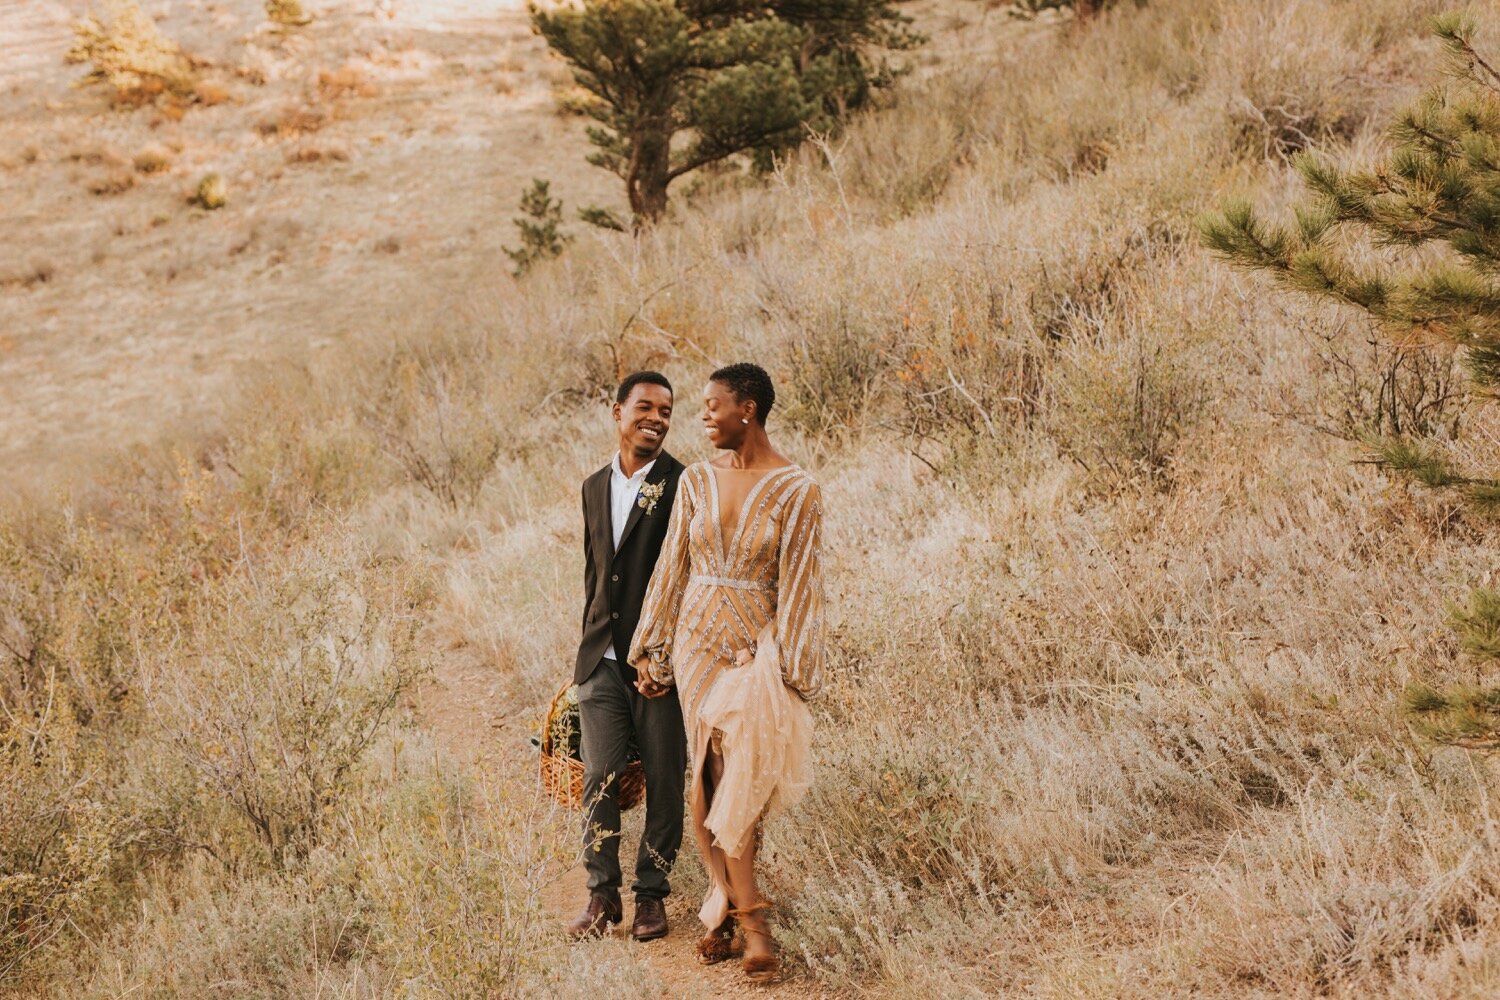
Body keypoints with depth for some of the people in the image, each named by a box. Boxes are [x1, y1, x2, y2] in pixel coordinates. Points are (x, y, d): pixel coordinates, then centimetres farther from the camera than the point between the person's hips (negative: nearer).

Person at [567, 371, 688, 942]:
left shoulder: (683, 486, -6)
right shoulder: (595, 487, 13)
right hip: (602, 658, 4)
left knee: (664, 782, 4)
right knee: (600, 779, 3)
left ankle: (652, 895, 16)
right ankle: (602, 895, 12)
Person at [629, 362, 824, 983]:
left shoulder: (796, 491, -7)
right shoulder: (697, 481, 5)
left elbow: (799, 585, -7)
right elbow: (672, 569, 10)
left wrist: (794, 674, -8)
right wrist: (652, 651, 9)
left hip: (755, 647, -4)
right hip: (696, 641, 4)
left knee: (736, 782, -9)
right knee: (713, 780, 3)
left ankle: (729, 910, 2)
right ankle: (748, 919, 8)